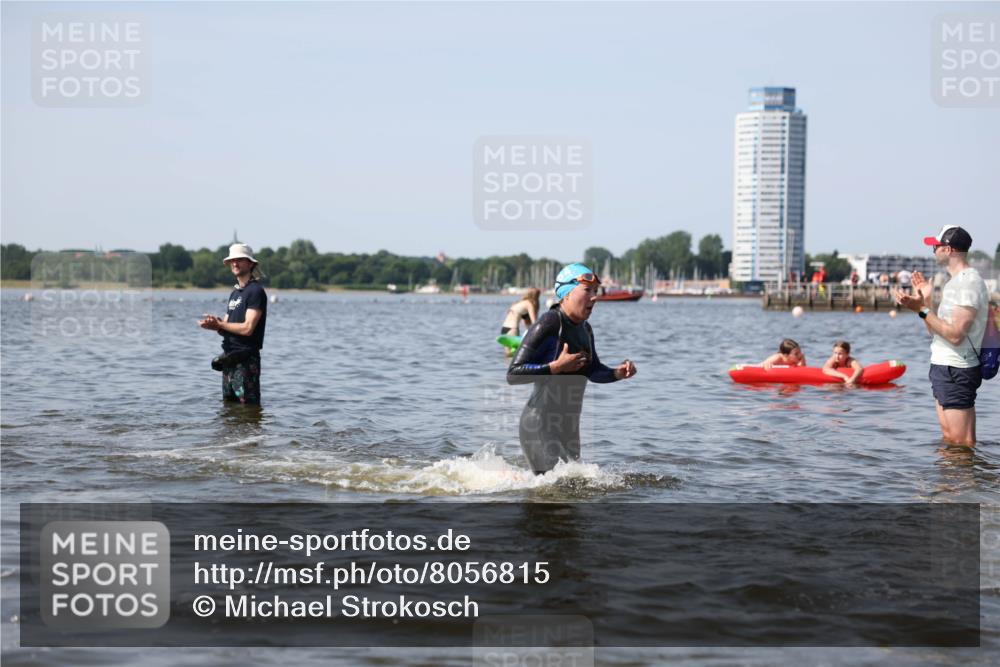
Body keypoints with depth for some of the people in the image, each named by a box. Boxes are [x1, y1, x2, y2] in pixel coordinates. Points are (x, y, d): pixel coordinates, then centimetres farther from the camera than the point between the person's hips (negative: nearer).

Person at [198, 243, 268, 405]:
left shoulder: (255, 291, -11)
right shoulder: (235, 293, 19)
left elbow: (247, 328, -19)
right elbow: (227, 328, 17)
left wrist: (219, 324, -7)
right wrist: (213, 323, -7)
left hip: (246, 360, -10)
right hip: (229, 359, 10)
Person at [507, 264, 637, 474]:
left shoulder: (585, 330, 9)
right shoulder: (548, 325, -16)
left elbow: (593, 371, 23)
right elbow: (513, 374, -19)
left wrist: (617, 373, 3)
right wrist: (556, 367, -25)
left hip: (568, 425, 9)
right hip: (540, 425, -9)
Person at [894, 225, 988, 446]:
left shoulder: (968, 283, -16)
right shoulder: (955, 281, 16)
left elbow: (955, 335, -24)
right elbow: (938, 330, 18)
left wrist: (921, 310, -24)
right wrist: (927, 299, 10)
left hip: (955, 371, -11)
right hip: (945, 368, 11)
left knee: (960, 444, -8)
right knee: (948, 439, 15)